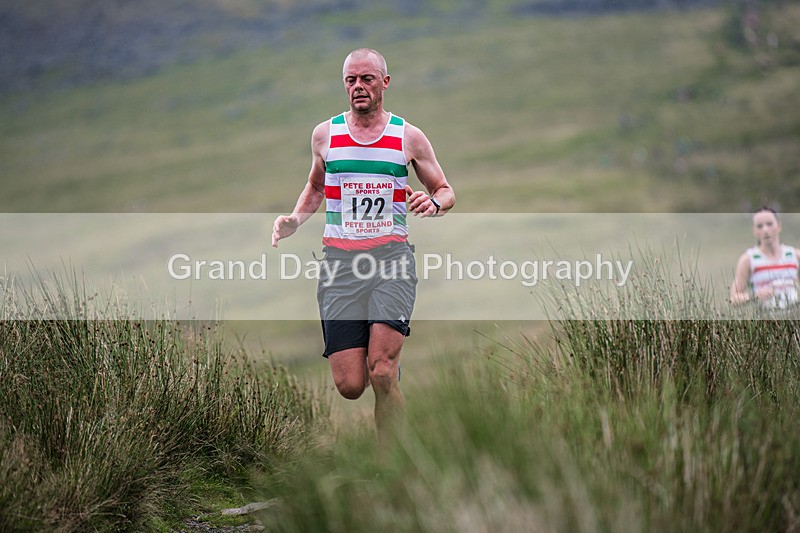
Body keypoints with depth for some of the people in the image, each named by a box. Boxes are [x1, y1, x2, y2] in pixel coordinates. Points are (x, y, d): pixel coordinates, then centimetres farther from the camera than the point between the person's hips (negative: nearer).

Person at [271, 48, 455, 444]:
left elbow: (447, 192, 14)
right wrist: (295, 220, 9)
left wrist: (434, 203, -10)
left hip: (391, 256, -2)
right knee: (350, 386, -6)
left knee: (382, 374, -18)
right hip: (339, 260, 2)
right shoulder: (325, 134, 9)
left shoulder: (409, 137, 5)